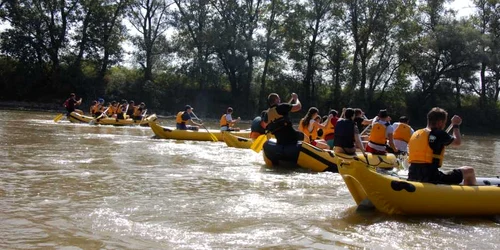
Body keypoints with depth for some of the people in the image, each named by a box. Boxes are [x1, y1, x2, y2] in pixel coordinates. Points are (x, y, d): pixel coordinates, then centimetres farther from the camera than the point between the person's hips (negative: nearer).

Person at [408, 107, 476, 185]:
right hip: (431, 179, -7)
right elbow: (458, 142, 9)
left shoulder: (415, 134, 12)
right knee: (469, 171, 7)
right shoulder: (439, 134, -8)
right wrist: (456, 125, 24)